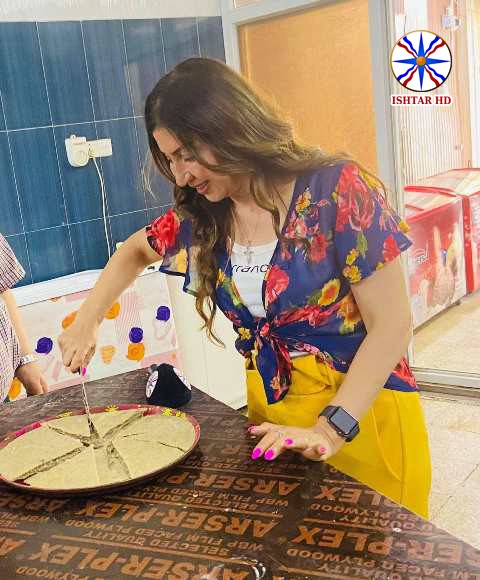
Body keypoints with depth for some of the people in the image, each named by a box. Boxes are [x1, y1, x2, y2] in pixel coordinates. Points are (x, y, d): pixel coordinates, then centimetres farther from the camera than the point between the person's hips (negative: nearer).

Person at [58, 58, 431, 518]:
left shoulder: (336, 190, -18)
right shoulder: (201, 216, -2)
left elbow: (391, 325, -17)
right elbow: (134, 252, 19)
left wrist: (331, 428, -24)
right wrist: (86, 324, 8)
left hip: (361, 409, -4)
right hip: (269, 413, 5)